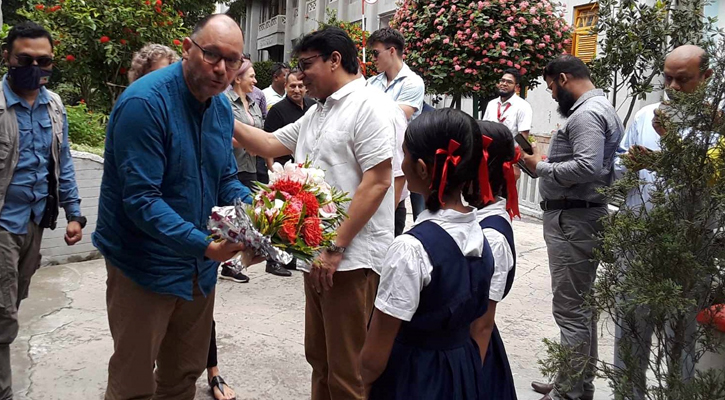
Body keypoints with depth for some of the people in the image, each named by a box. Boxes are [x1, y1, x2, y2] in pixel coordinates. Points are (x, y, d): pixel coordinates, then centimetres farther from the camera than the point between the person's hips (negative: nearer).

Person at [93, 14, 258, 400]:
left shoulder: (222, 107, 3)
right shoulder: (145, 103, -22)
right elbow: (141, 199, -26)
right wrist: (205, 245, -34)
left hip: (199, 266, 7)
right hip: (144, 267, -7)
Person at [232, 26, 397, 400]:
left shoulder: (368, 105, -11)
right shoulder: (316, 113, 18)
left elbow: (377, 182, -18)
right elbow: (270, 144, 23)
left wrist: (336, 247, -19)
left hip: (352, 258, -9)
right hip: (317, 254, 9)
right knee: (318, 358, 19)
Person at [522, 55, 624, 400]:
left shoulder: (586, 113, -16)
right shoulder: (599, 108, 18)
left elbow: (587, 167, -27)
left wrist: (540, 167, -15)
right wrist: (548, 160, 9)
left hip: (573, 220, -11)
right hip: (581, 216, 11)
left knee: (570, 308, -5)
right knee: (581, 305, 17)